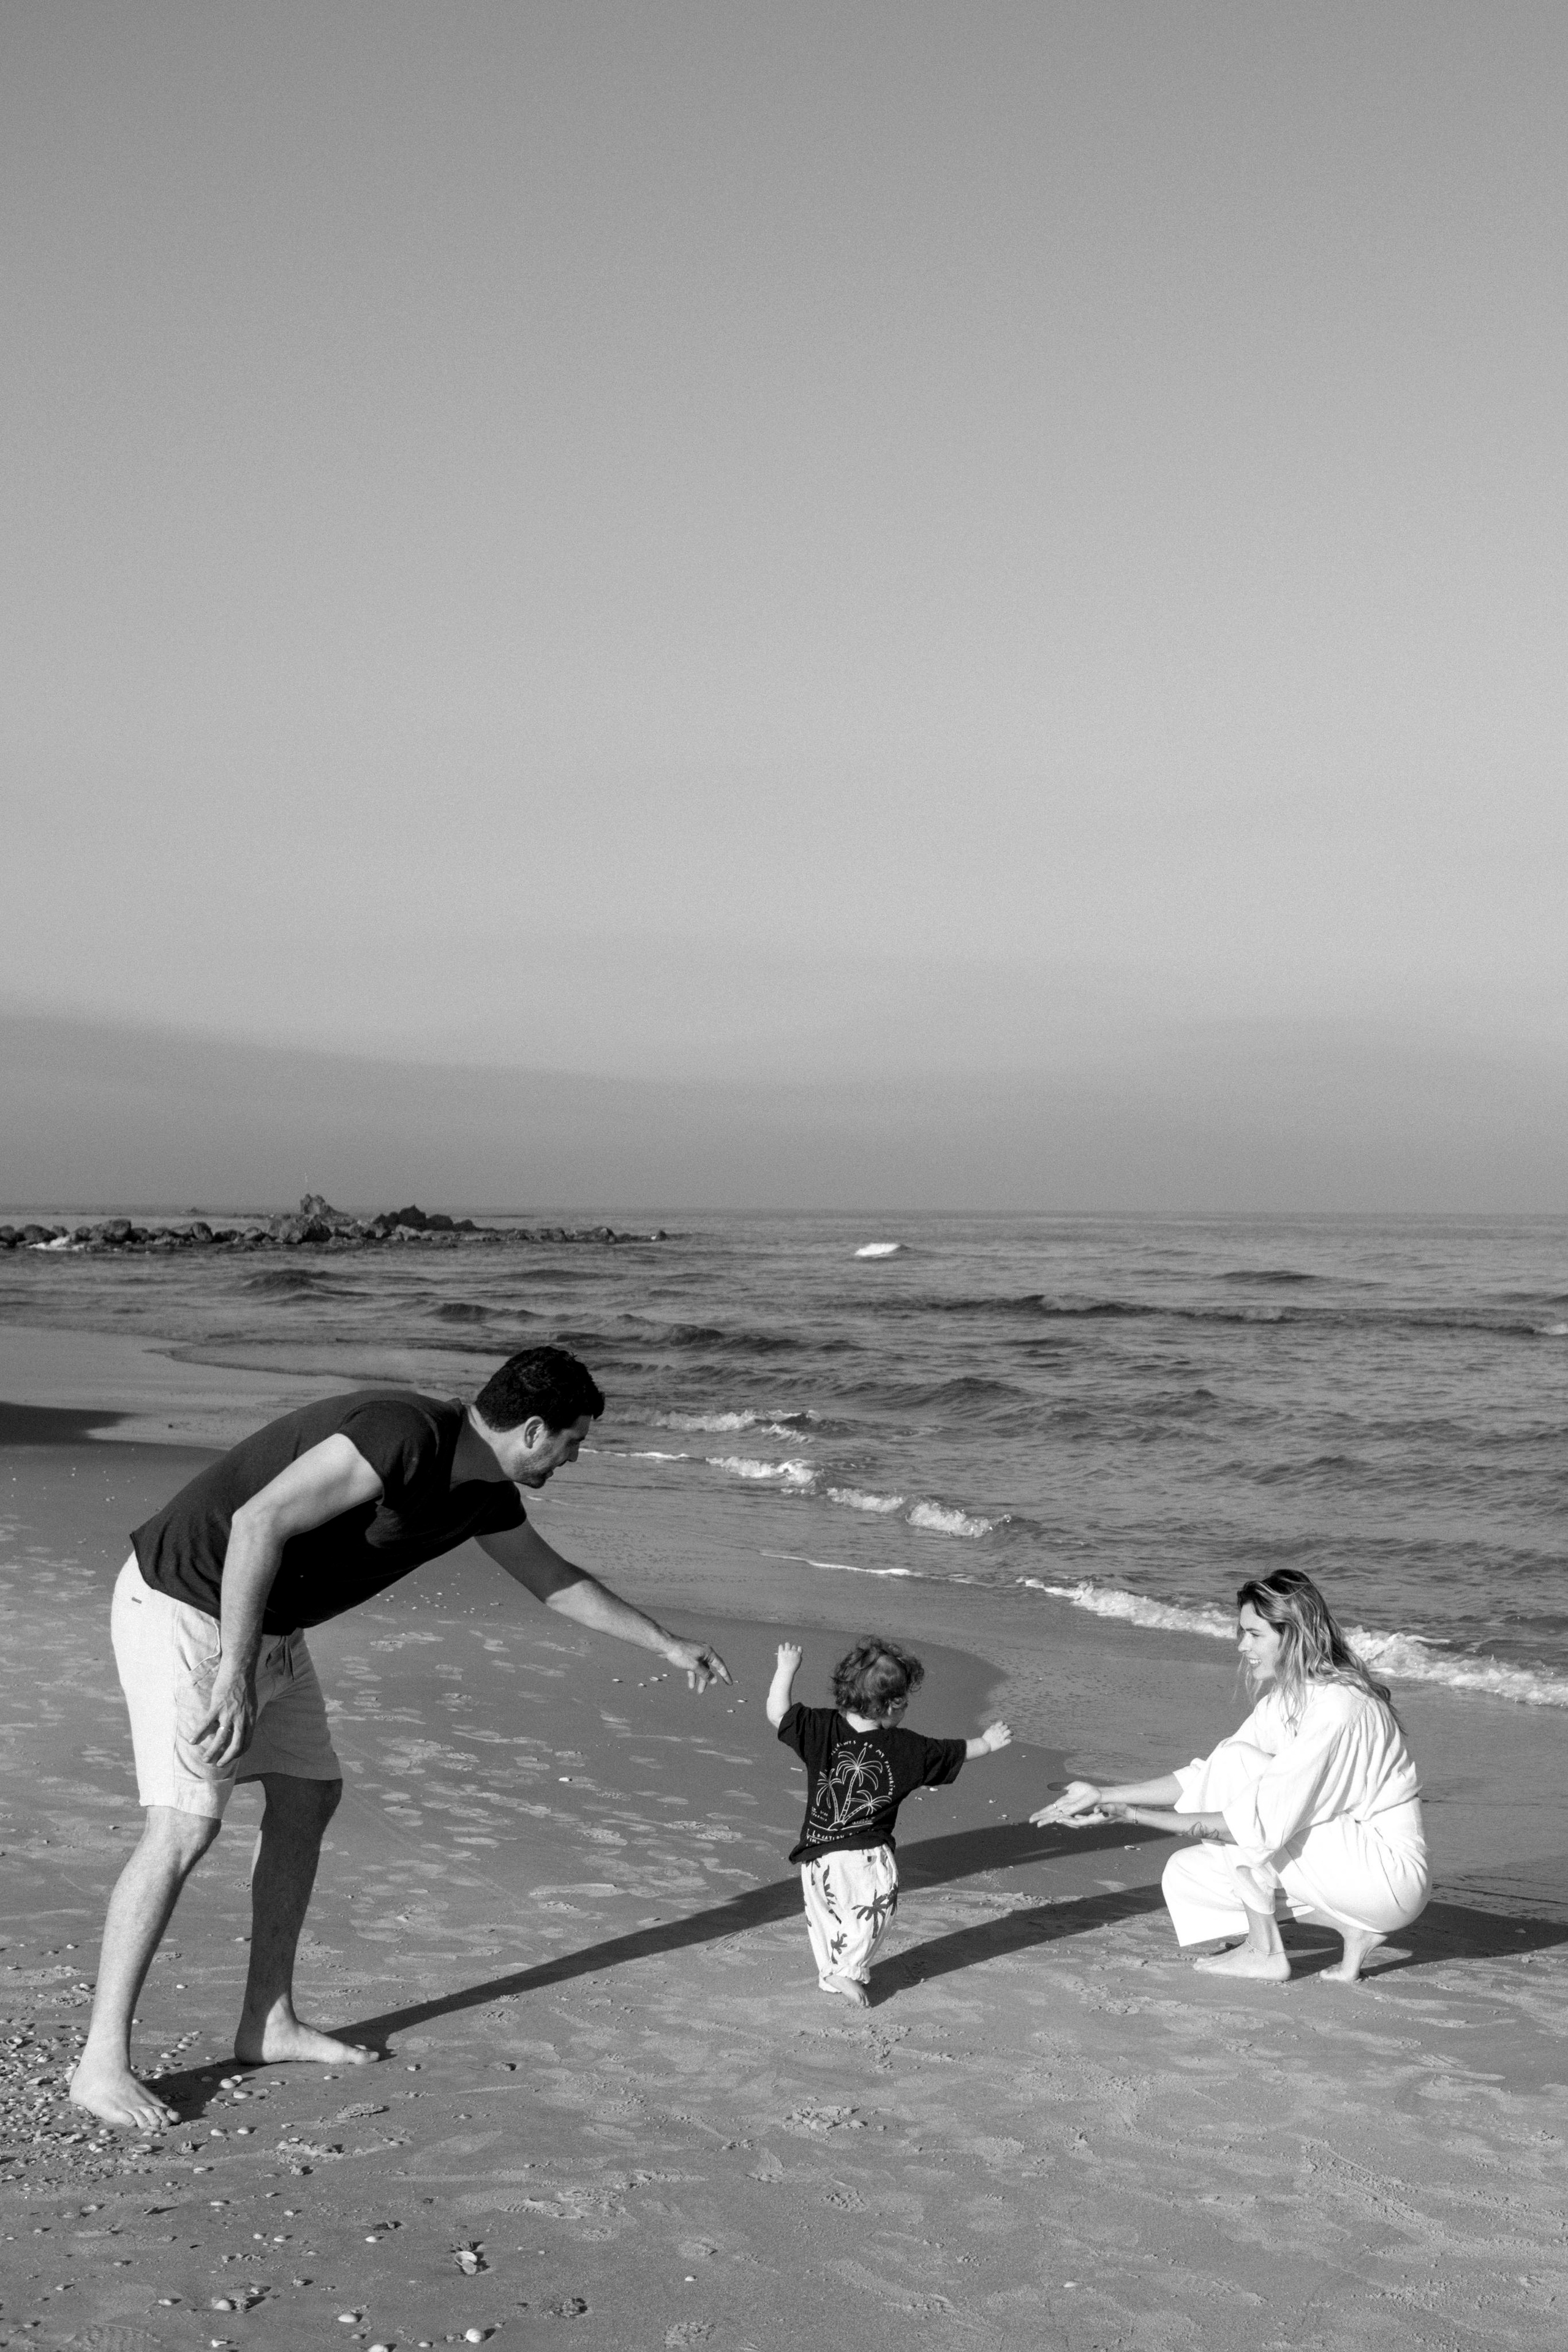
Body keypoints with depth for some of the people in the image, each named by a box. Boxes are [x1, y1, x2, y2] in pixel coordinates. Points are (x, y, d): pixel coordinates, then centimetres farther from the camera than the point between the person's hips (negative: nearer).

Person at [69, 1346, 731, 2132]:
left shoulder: (482, 1488, 3)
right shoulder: (403, 1435, -28)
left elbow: (553, 1579, 20)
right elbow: (257, 1521, -34)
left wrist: (667, 1643, 26)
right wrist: (232, 1676, -35)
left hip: (268, 1624, 10)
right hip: (183, 1604, -10)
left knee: (307, 1799, 12)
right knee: (186, 1826, -14)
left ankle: (269, 2022, 23)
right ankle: (102, 2063, -6)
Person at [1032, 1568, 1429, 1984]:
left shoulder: (1336, 1707, -24)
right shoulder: (1285, 1697, 6)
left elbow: (1263, 1825, -27)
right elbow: (1207, 1777, 9)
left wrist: (1137, 1815, -26)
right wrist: (1104, 1795, 0)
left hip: (1392, 1875, -9)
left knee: (1238, 1762, -18)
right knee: (1185, 1876, 4)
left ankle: (1264, 1951, -8)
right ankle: (1355, 1928, 7)